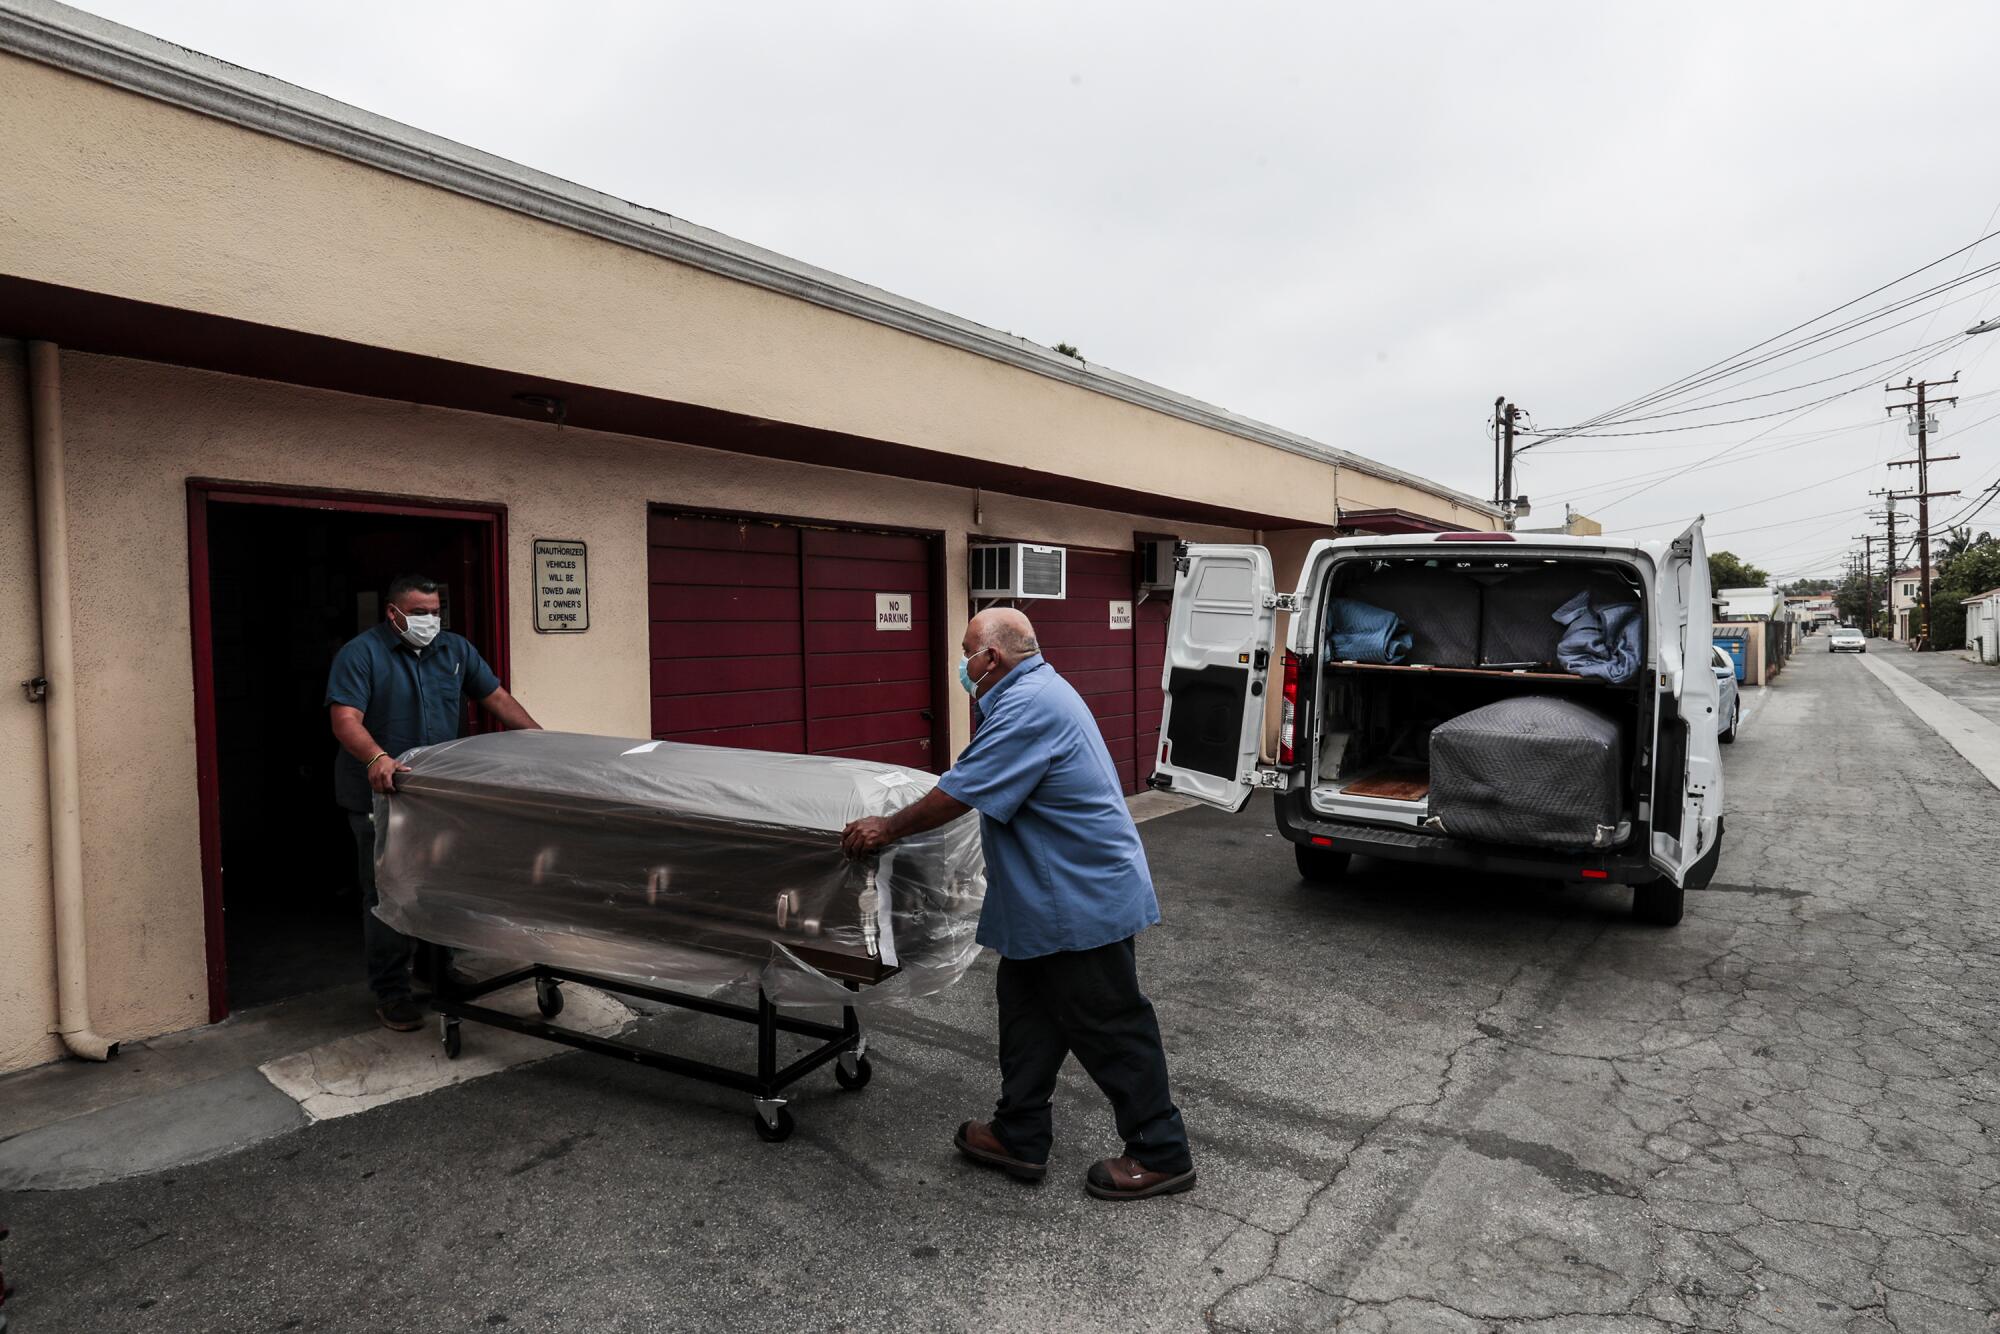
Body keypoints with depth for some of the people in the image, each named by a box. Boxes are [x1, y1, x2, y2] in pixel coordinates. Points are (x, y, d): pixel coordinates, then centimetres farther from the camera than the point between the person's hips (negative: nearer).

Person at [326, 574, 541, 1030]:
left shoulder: (456, 649, 8)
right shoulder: (361, 654, -8)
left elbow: (496, 697, 10)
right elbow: (345, 719, -19)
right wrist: (377, 759, -38)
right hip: (380, 795, -5)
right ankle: (390, 993, 12)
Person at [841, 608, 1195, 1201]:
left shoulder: (1030, 706, -22)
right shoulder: (1038, 690, 13)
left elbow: (963, 791, -21)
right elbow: (986, 773, 22)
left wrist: (887, 829, -10)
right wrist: (982, 704, 12)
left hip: (1082, 900, -11)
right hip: (1056, 899, 11)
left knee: (1110, 1028, 2)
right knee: (1027, 1009, 17)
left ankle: (1162, 1155, 17)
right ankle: (1020, 1136, 29)